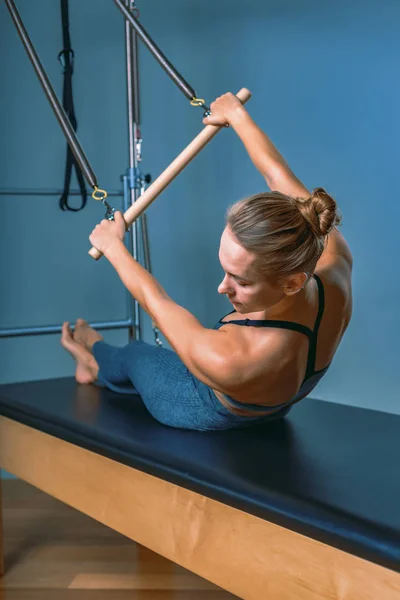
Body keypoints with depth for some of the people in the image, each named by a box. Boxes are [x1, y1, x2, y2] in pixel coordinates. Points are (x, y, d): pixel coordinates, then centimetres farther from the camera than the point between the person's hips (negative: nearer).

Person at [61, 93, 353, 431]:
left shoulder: (227, 361, -48)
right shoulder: (334, 258, -35)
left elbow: (154, 301, -27)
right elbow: (279, 176, -18)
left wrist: (113, 246, -9)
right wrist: (237, 115, -1)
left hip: (201, 414, -4)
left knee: (136, 356, 29)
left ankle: (97, 362, 63)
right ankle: (99, 364, 64)